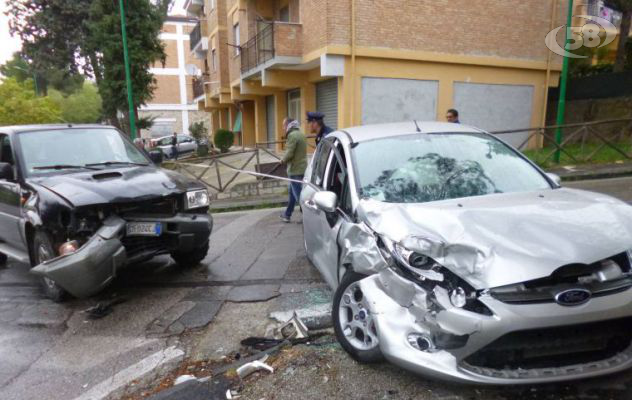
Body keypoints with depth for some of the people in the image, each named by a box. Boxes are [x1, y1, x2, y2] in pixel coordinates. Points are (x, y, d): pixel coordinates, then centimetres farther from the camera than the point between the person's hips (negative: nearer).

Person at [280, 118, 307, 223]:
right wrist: (285, 159, 9)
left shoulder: (292, 135, -16)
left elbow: (289, 153, -21)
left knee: (299, 194, -6)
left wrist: (283, 160, -2)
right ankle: (287, 215, 30)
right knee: (293, 193, 19)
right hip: (302, 168, 10)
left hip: (295, 170, -10)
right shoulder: (301, 134, 13)